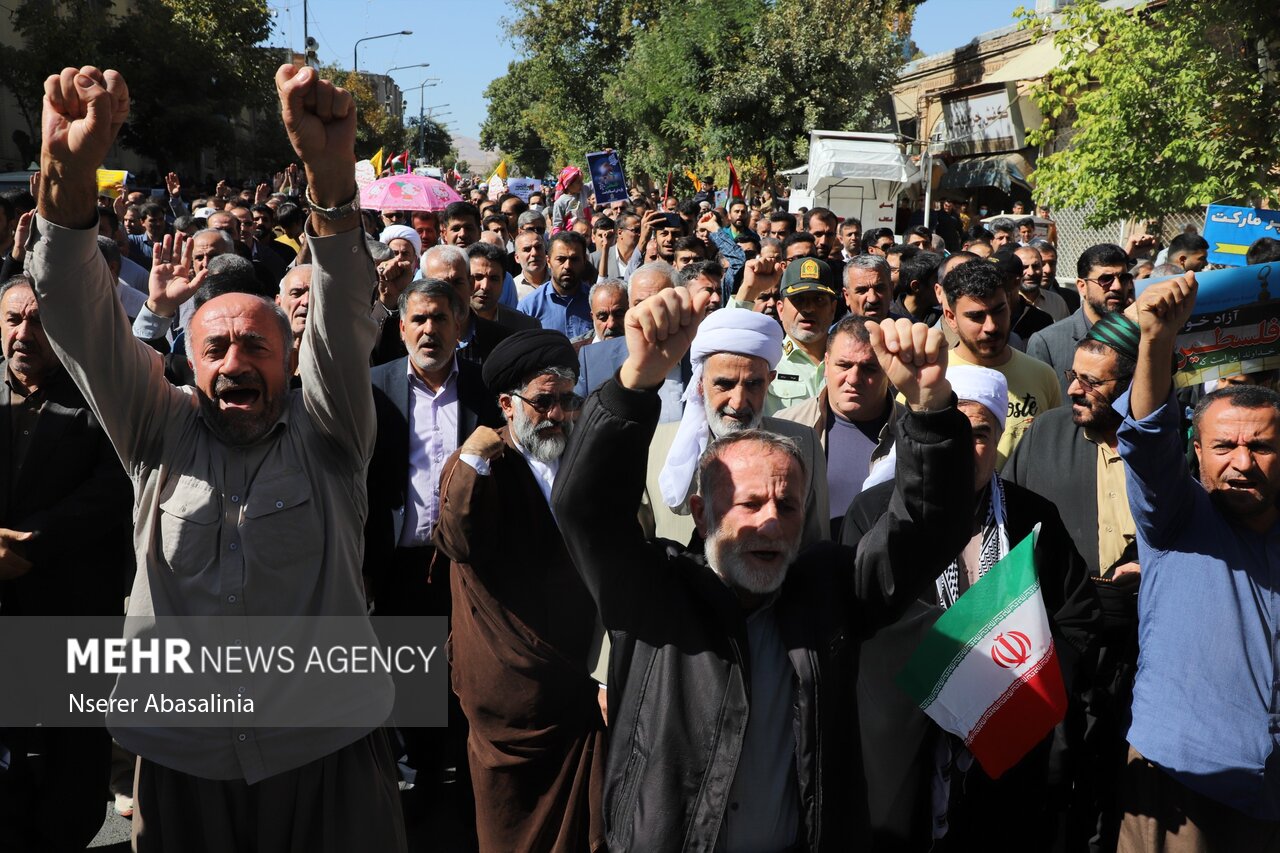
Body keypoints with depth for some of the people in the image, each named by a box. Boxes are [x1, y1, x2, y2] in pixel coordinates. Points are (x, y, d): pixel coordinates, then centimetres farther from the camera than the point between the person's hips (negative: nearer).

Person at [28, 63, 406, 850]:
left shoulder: (325, 436, -1)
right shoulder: (163, 435, 3)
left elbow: (345, 317, -16)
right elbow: (86, 326, -8)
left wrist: (332, 171, -32)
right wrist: (69, 172, -24)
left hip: (328, 749, -1)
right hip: (182, 756, 2)